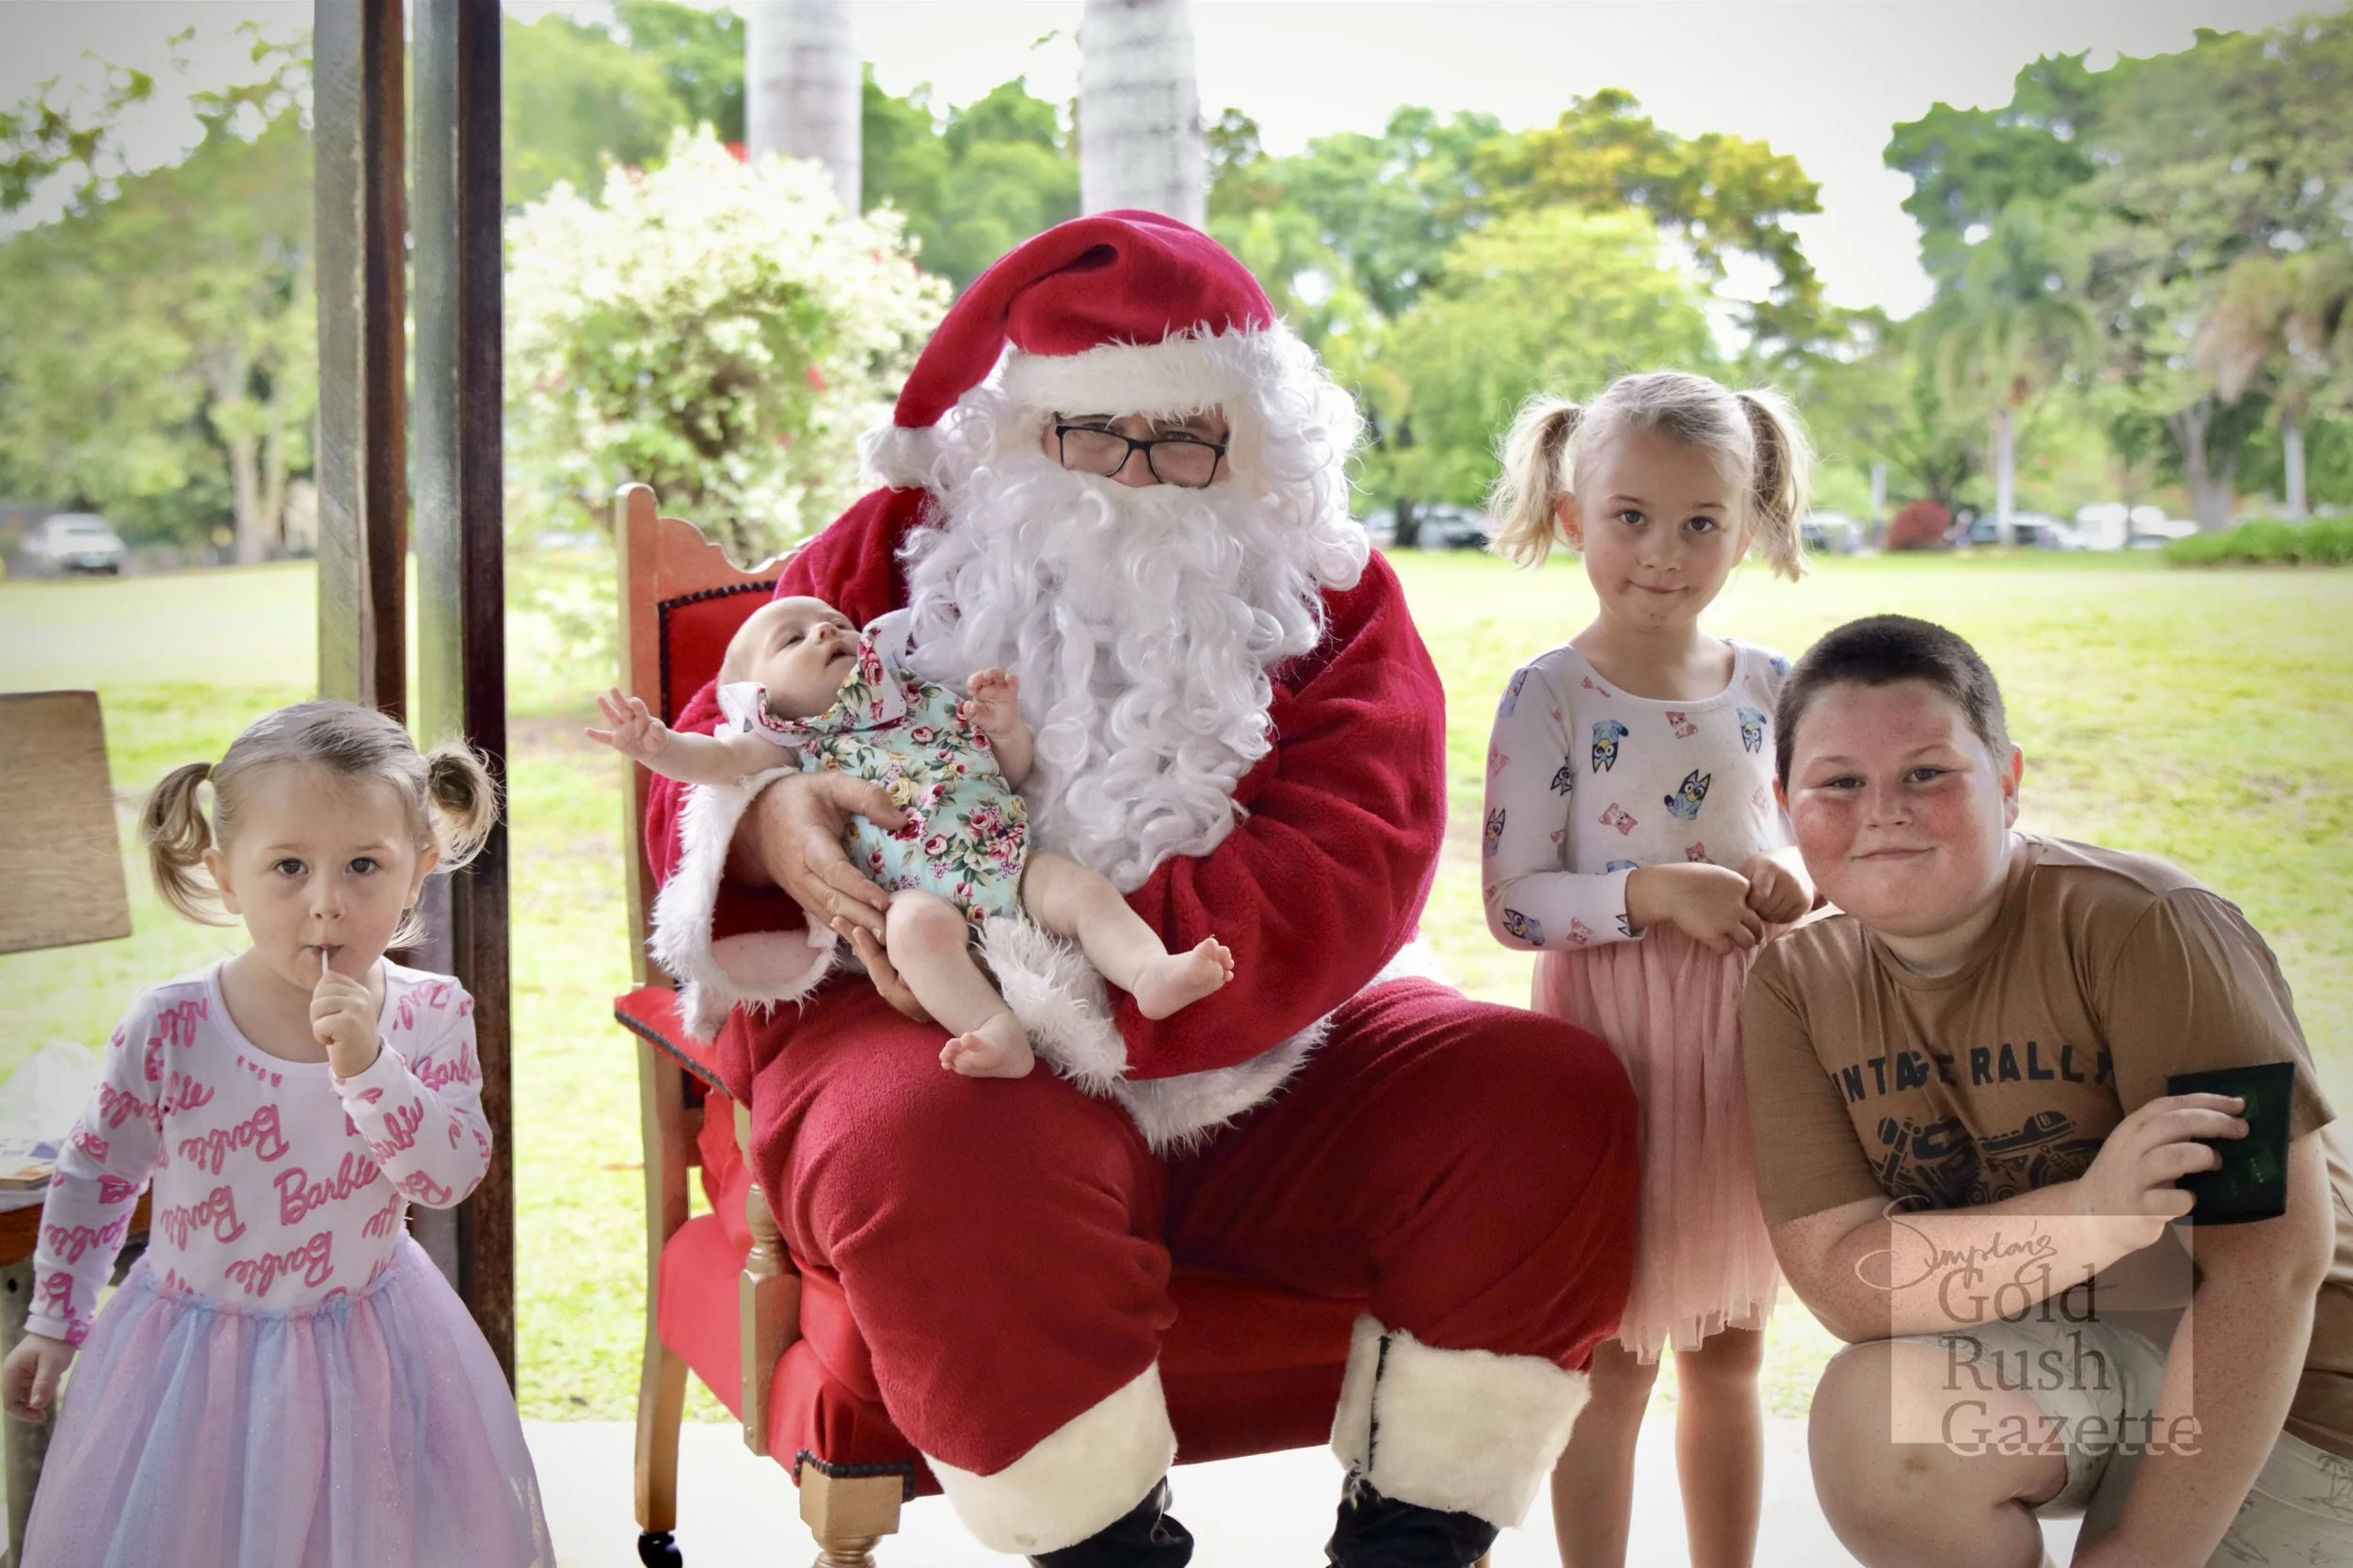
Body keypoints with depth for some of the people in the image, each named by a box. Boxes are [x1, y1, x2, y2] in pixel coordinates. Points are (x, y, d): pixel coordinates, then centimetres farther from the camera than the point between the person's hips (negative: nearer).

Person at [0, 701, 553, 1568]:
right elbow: (94, 1175, -1)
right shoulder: (171, 1027, -17)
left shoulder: (430, 1016, -13)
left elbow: (452, 1177, -20)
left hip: (368, 1351, 1)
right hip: (197, 1353, -1)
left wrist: (367, 1065, -32)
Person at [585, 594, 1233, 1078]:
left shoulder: (936, 702, 28)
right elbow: (720, 758, 0)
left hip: (1012, 867, 4)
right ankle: (996, 1029, -52)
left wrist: (1005, 727, 10)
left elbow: (1016, 772, 31)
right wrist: (659, 746, -20)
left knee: (1081, 886, -21)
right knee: (919, 925, -36)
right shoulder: (795, 745, 18)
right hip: (918, 893, -4)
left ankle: (1152, 970, -41)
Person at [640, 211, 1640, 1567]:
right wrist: (771, 827, -24)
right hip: (933, 1046, -2)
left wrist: (1032, 948, -26)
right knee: (949, 1156, -37)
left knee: (1553, 1101, -15)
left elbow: (1340, 870, -12)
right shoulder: (900, 553, 5)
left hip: (1249, 1063, 3)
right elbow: (704, 761, 5)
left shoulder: (1330, 599, 4)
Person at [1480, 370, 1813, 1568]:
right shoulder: (1551, 695, -11)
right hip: (1615, 1043, -5)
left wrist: (1792, 884, -7)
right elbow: (1513, 903, -14)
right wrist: (1656, 893, -27)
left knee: (1729, 1346, 17)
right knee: (1615, 1356, 6)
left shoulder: (1768, 685, 4)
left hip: (1750, 1041, 5)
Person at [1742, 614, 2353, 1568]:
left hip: (2271, 1386, -3)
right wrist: (2089, 1214, -33)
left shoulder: (2143, 928, -22)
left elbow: (2276, 1263, -23)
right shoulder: (1793, 989, -8)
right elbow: (1842, 1281, -17)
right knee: (1871, 1416, -26)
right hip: (2036, 1362, 4)